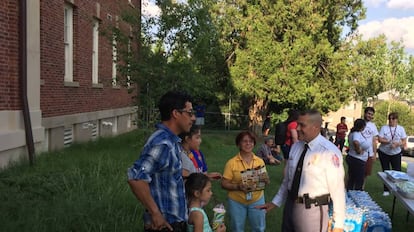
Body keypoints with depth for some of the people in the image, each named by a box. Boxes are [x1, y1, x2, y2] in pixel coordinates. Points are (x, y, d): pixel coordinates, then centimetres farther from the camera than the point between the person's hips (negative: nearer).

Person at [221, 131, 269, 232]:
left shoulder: (260, 161, 0)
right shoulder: (232, 162, -8)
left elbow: (266, 180, 9)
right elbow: (224, 184, -8)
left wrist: (265, 181, -15)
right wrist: (238, 187, -25)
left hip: (257, 200, 2)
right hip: (236, 202, -2)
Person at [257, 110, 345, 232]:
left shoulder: (329, 152, -17)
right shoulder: (296, 147, 4)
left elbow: (337, 189, -14)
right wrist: (275, 202, 11)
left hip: (312, 210, -6)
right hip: (290, 204, 6)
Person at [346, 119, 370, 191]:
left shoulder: (352, 133, 4)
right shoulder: (357, 134, -24)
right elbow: (356, 142, -45)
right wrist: (358, 150, -29)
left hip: (351, 157, 9)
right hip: (358, 160, -9)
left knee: (351, 179, 18)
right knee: (359, 182, 2)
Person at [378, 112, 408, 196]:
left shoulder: (401, 129, 1)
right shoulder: (384, 128, -3)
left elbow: (404, 141, -2)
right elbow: (380, 139, -10)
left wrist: (397, 144, -22)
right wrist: (389, 142, -25)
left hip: (396, 153, 0)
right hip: (384, 153, 0)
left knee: (397, 171, -5)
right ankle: (386, 190, 17)